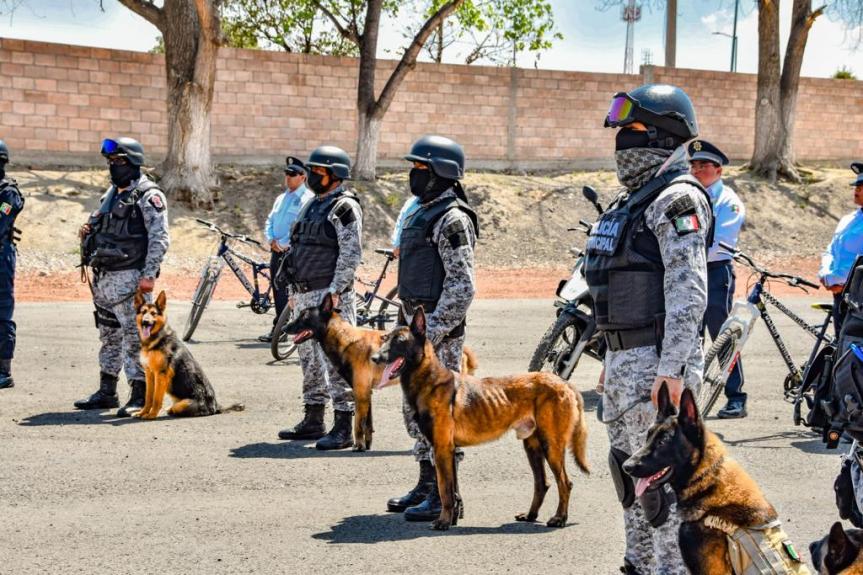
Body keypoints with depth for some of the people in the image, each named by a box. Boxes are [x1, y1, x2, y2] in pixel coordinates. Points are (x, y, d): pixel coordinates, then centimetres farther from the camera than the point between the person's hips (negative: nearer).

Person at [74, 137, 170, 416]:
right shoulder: (112, 194, 18)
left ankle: (140, 395, -5)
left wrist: (149, 275, -23)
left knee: (134, 338, -8)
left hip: (129, 278, -9)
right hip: (103, 278, 9)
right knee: (109, 337, 15)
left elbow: (160, 238, -16)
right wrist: (88, 233, 7)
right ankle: (106, 393, 23)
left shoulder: (147, 195, -9)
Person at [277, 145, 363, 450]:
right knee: (310, 359, 14)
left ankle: (343, 428, -8)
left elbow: (351, 253, -17)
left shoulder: (344, 207, -10)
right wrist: (295, 291, 19)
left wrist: (335, 291, -22)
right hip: (306, 295, 10)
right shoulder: (313, 205, 19)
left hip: (330, 295, -10)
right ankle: (313, 421, 22)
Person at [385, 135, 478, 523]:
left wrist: (433, 331, -23)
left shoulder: (452, 220, -14)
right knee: (415, 409, 14)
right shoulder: (422, 214, 17)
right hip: (416, 324, 10)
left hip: (439, 330, -10)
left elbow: (462, 286, -20)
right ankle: (426, 484, 23)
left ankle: (444, 495, -2)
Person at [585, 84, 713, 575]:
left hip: (657, 361, -10)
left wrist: (672, 370, -26)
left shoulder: (677, 200, -13)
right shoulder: (635, 199, 18)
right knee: (630, 466, 17)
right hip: (624, 356, 10)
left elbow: (688, 293, -21)